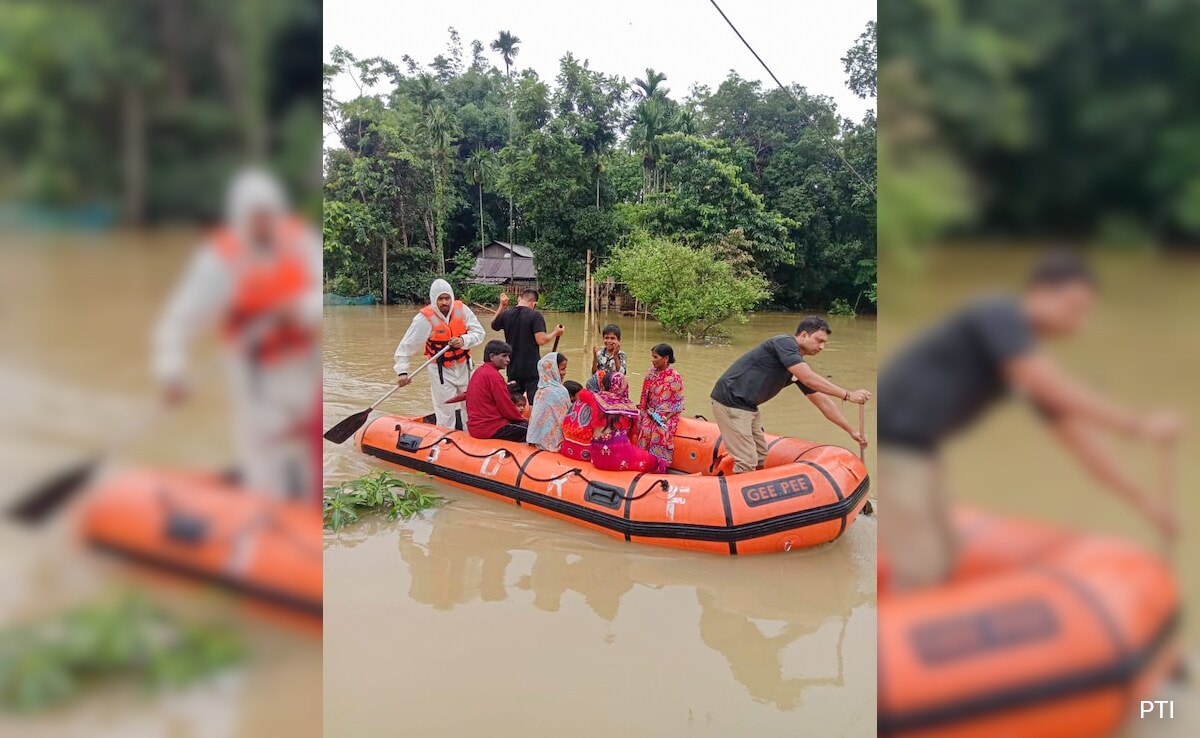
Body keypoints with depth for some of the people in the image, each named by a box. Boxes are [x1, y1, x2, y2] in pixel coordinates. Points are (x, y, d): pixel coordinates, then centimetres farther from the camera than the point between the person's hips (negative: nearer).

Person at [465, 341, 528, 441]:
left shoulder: (479, 372, 14)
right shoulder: (493, 375, -15)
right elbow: (506, 407, -13)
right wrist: (522, 418, 1)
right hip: (491, 429, -10)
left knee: (524, 423, 16)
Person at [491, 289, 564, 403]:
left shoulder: (506, 314, 1)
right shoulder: (535, 315, -12)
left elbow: (494, 325, 22)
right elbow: (541, 340, -19)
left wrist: (502, 306, 25)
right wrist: (555, 333, -2)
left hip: (513, 369, 5)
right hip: (532, 368, -5)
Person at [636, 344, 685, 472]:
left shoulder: (675, 377, -9)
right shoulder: (651, 373, 6)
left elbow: (677, 403, -7)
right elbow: (645, 396, 11)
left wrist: (665, 417, -18)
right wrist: (648, 412, -4)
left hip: (668, 415, -4)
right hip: (651, 412, 4)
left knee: (660, 431, -30)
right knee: (645, 429, -25)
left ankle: (659, 469, -23)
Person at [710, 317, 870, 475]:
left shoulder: (798, 363, 11)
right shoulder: (784, 342, -15)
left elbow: (822, 401, 15)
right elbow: (809, 379, -26)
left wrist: (852, 431, 14)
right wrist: (847, 395, -21)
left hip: (748, 407, 10)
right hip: (730, 402, -10)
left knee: (760, 458, 14)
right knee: (747, 463, -11)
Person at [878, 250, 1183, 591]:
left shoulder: (1035, 362, 11)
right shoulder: (999, 314, -14)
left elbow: (1080, 439, 15)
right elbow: (1058, 393, -23)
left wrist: (1145, 500, 14)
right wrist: (1138, 425, -15)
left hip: (917, 445, 9)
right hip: (891, 436, -9)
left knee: (941, 563, 14)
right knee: (921, 571, -8)